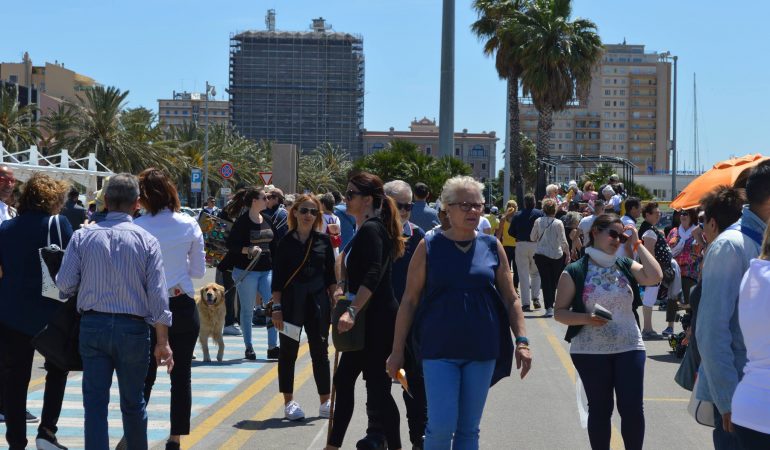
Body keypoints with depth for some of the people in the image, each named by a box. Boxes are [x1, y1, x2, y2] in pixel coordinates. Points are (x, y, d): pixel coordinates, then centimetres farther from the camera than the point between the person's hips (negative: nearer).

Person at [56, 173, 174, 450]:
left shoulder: (83, 236, -2)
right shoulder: (146, 240, -5)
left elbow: (64, 285, -4)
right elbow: (158, 295, -7)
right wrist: (163, 342, -2)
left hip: (92, 326, 0)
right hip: (133, 327, 0)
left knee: (95, 404, 3)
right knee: (133, 403, 15)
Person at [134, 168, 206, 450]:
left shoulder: (136, 228, -11)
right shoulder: (189, 225, -4)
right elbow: (198, 270, 3)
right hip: (183, 307, 2)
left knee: (145, 376, 7)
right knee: (181, 376, 10)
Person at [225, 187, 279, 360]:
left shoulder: (267, 220, 10)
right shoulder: (242, 222, -8)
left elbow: (274, 244, 18)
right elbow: (231, 245, -11)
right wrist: (248, 250, -25)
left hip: (266, 270, 5)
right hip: (246, 271, -5)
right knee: (247, 310, 4)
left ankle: (272, 347, 0)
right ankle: (248, 347, 14)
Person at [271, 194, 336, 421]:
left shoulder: (323, 240, 4)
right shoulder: (285, 242, -1)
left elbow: (331, 275, 8)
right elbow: (277, 278, -1)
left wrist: (334, 301, 3)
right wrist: (277, 307, -7)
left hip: (317, 301, 1)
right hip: (291, 302, -1)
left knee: (320, 351, 7)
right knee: (288, 352, 5)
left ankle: (325, 402, 15)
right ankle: (289, 402, 15)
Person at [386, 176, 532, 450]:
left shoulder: (492, 247, 4)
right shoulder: (429, 248, -2)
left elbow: (510, 298, 9)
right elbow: (409, 301, 0)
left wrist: (521, 340, -2)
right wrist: (397, 351, -2)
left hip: (482, 351, 2)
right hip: (440, 350, -2)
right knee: (441, 427, -9)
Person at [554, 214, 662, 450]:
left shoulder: (625, 266, 6)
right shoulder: (575, 271, -4)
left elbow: (655, 277, -11)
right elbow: (560, 312, -4)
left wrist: (637, 244, -6)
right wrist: (587, 318, -21)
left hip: (629, 347, 2)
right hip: (590, 351, -2)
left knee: (632, 408, -1)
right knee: (600, 408, 7)